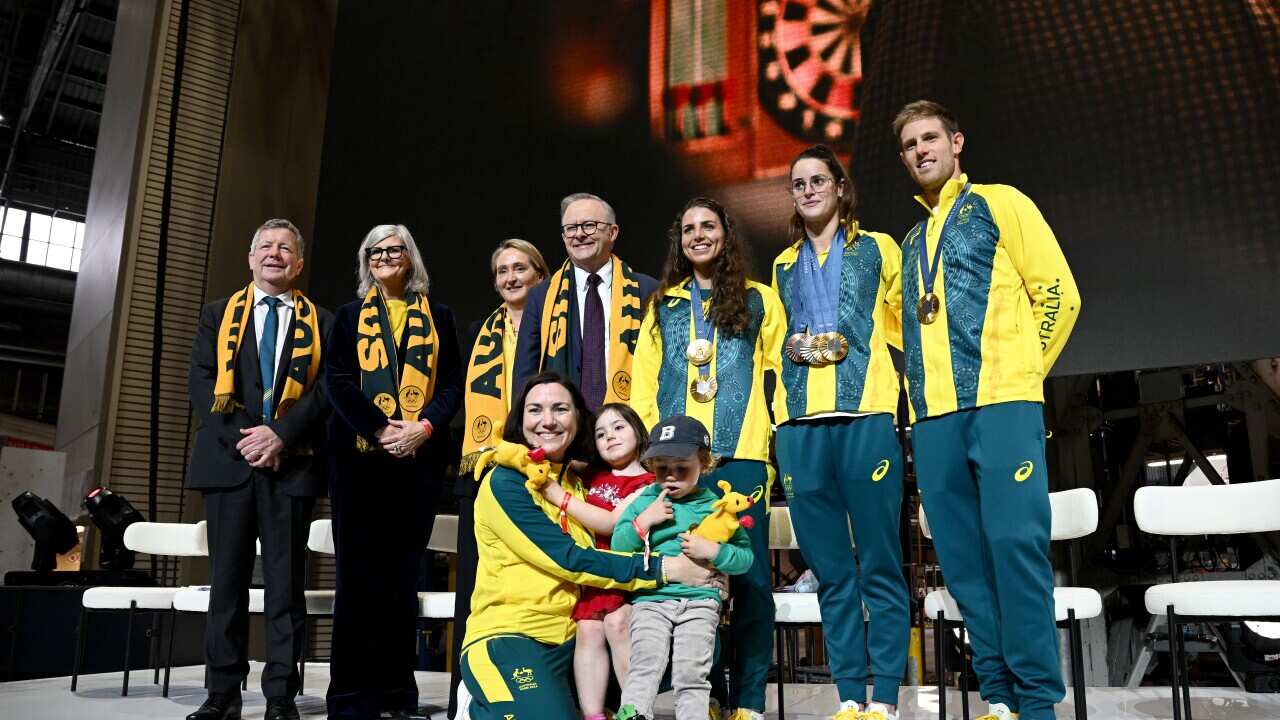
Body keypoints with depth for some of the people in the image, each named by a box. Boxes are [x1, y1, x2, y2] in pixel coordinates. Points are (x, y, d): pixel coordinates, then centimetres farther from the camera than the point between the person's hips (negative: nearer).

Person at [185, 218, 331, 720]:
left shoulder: (321, 323, 12)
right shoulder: (218, 314, 15)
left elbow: (327, 388, 1)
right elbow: (200, 383, 5)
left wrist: (280, 434, -13)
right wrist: (241, 437, -9)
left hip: (292, 463, -1)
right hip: (228, 460, 1)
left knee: (285, 582, 0)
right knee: (227, 579, 4)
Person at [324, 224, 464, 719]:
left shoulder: (437, 317, 14)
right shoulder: (350, 316, 13)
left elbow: (452, 383, 6)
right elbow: (338, 381, 1)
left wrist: (424, 427, -11)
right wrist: (379, 428, -12)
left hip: (419, 456, 1)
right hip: (359, 455, 0)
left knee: (403, 573, 3)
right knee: (358, 573, -1)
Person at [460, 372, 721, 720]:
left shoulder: (579, 482, 14)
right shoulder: (505, 482, -10)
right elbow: (568, 560, -17)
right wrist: (663, 568, -17)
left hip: (573, 638, 7)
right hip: (508, 639, -6)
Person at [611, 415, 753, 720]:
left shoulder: (715, 506, 7)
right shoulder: (643, 502, 11)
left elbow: (745, 557, 6)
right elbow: (617, 547, 7)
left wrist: (713, 550, -12)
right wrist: (643, 521, -6)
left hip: (700, 600, 0)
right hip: (650, 598, 1)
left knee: (691, 673, -7)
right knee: (645, 663, -16)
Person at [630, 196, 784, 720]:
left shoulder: (759, 299, 13)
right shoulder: (663, 306, 19)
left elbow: (780, 373, 8)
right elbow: (644, 383, 14)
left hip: (740, 456, -2)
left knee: (749, 578, -4)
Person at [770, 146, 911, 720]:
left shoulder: (877, 249, 13)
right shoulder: (784, 266, 23)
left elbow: (904, 325, 10)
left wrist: (850, 345, -4)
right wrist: (797, 347, 6)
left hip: (865, 414, -3)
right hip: (799, 422, 4)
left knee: (879, 563, -4)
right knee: (830, 568, 5)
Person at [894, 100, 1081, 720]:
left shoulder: (999, 204, 8)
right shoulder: (910, 242, 24)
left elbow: (1058, 293, 2)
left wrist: (1020, 368, 1)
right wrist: (923, 386, 13)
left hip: (1001, 403, -6)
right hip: (933, 416, 6)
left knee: (1014, 543, -11)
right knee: (963, 557, 3)